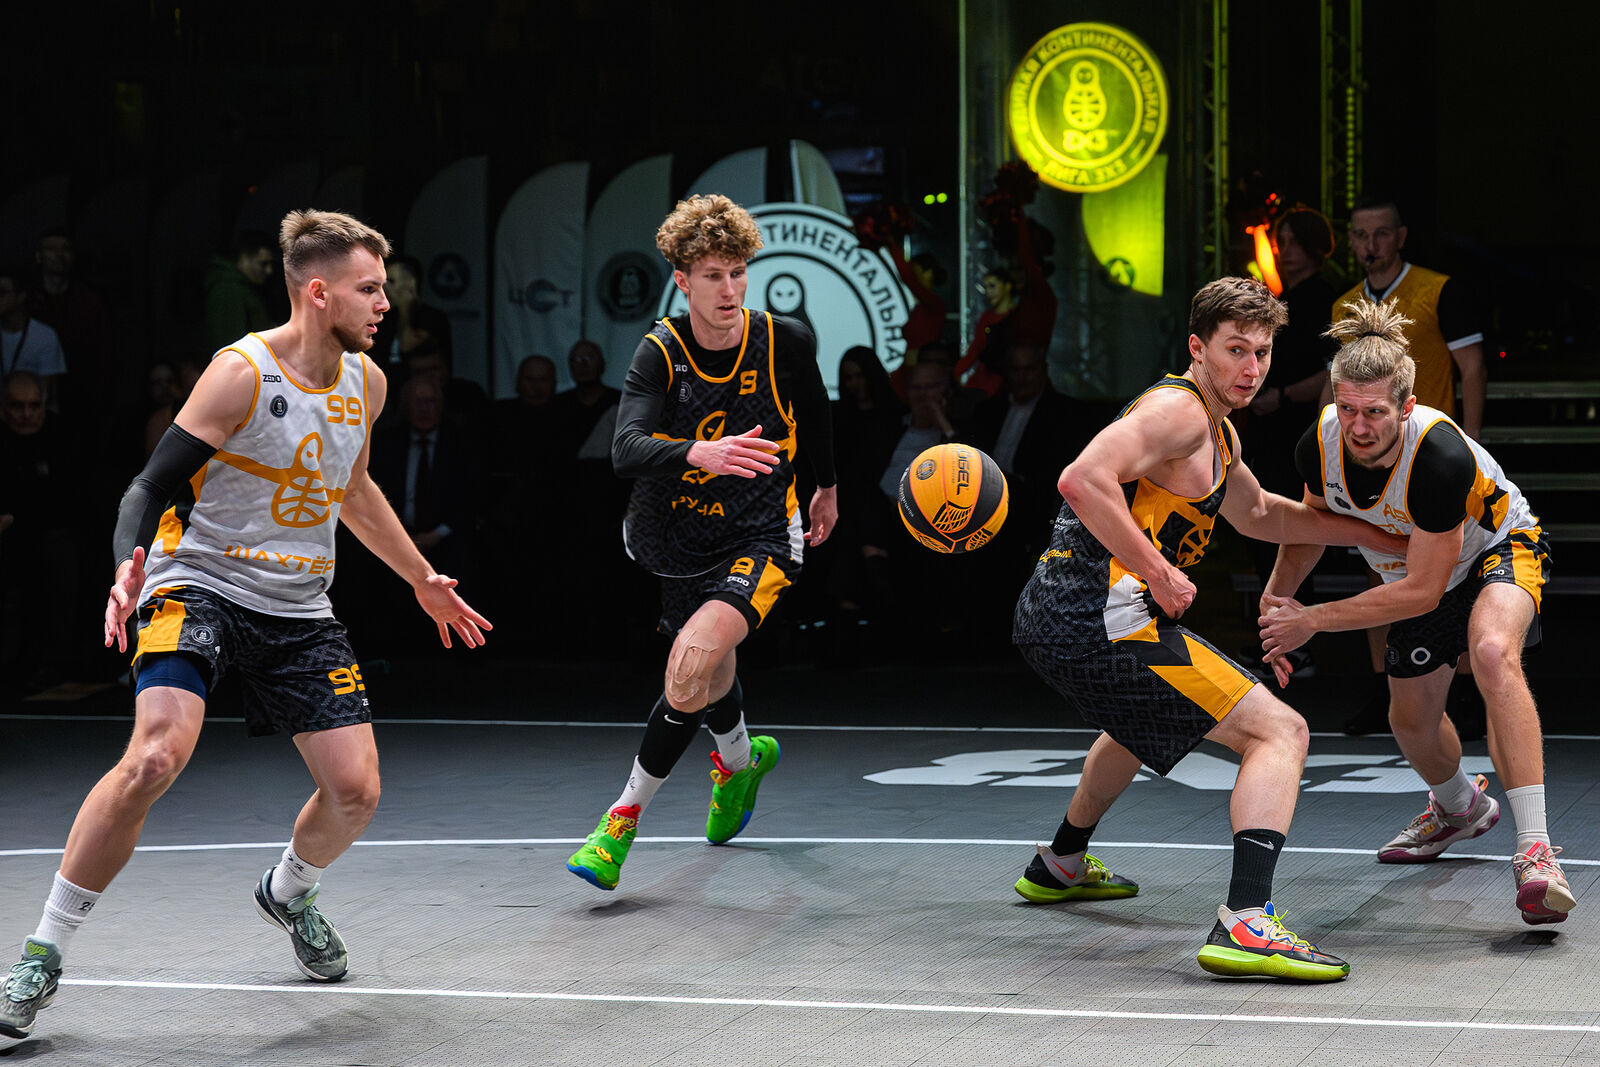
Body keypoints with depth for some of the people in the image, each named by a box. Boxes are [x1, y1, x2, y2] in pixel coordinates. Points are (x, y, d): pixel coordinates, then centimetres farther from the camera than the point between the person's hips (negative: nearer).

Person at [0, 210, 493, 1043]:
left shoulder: (365, 382, 6)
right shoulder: (243, 373, -15)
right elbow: (151, 487, -14)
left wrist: (422, 580, 32)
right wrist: (128, 572, -33)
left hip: (298, 608, 6)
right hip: (200, 584, -6)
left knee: (356, 789, -4)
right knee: (156, 756, -28)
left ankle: (288, 892, 33)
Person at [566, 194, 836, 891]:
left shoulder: (786, 342, -10)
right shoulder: (661, 354, -13)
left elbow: (814, 411, 14)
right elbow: (626, 450, -29)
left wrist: (827, 487, 28)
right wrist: (699, 453, -48)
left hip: (759, 543, -3)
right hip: (678, 539, 3)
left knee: (692, 665, -26)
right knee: (710, 674, 22)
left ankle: (626, 814, -10)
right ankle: (742, 758, 59)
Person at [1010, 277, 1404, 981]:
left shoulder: (1218, 433, 22)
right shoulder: (1178, 410, -11)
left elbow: (1258, 514, 40)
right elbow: (1084, 480, -25)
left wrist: (1379, 535, 38)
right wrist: (1158, 573, -21)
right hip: (1101, 619, -11)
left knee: (1145, 723, 42)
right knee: (1279, 732, -13)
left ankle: (1061, 865, 60)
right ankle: (1245, 924, -29)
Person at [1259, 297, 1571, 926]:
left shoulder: (1441, 456, -41)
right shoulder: (1320, 445, -24)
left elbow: (1422, 589, -32)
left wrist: (1313, 620, -29)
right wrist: (1276, 596, -13)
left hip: (1499, 549, -7)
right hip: (1415, 572, 7)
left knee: (1493, 652, -37)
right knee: (1411, 720, 16)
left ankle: (1535, 852, -41)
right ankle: (1460, 807, 54)